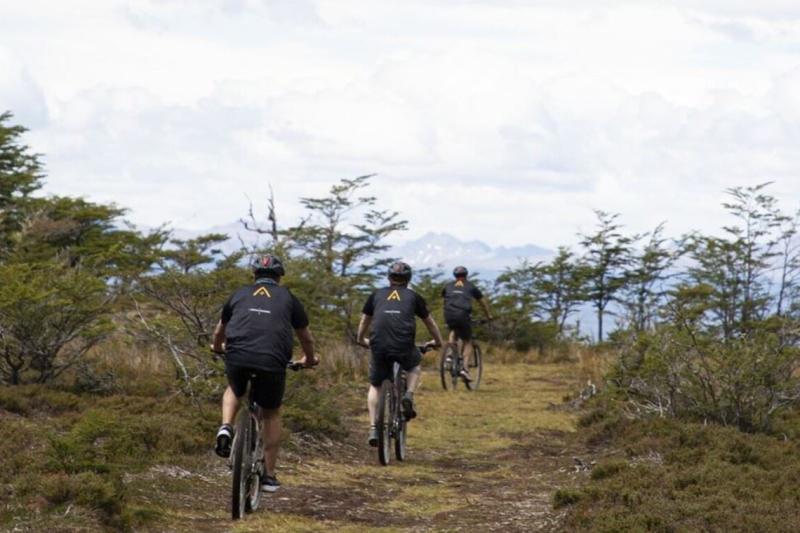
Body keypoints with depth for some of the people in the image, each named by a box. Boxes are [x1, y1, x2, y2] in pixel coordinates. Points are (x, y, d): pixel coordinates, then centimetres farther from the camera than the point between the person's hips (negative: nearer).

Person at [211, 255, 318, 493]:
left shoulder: (240, 294, 23)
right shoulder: (288, 298, 20)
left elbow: (219, 332, 37)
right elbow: (306, 337, 30)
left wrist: (218, 348, 59)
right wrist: (309, 359, 50)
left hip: (237, 357, 1)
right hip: (272, 361, -1)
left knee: (234, 391, 34)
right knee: (271, 414, 18)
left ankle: (225, 428, 6)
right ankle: (269, 476, 18)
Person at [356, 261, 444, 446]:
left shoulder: (377, 295, 20)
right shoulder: (413, 296, 18)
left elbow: (364, 321, 32)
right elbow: (430, 322, 29)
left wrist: (361, 340, 50)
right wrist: (438, 341, 46)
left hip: (379, 347, 1)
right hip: (404, 347, -1)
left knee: (375, 386, 19)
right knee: (414, 366, 32)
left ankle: (373, 428, 6)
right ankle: (409, 396, 7)